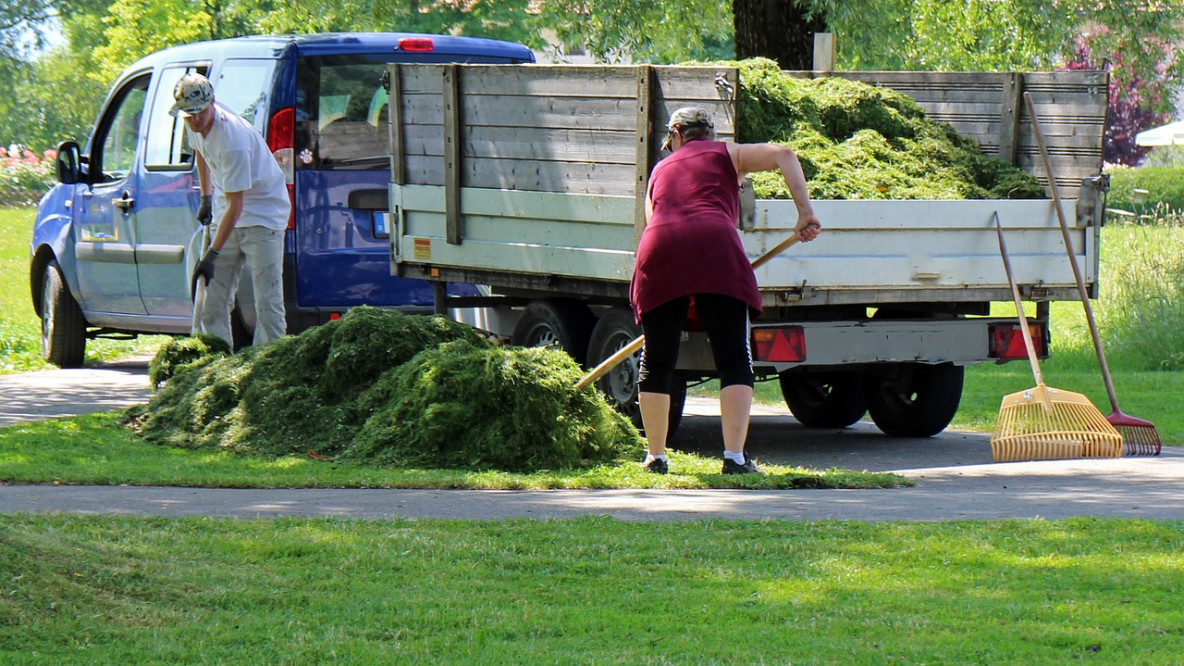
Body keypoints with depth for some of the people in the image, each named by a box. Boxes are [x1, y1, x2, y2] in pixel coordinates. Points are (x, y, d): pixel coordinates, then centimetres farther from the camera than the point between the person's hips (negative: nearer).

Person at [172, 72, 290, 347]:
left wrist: (212, 254, -30)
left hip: (263, 213, -8)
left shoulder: (233, 140, -31)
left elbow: (235, 206, -29)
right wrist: (206, 196, 20)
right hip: (225, 214, 8)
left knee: (267, 301, -14)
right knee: (214, 298, 3)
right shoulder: (196, 126, -7)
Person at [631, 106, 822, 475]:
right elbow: (784, 155, 8)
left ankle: (656, 456, 18)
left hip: (658, 252, 3)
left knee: (656, 362, 14)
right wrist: (805, 213, 4)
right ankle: (735, 457, -11)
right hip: (716, 250, -3)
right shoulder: (726, 153, 24)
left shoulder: (660, 171, 33)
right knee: (734, 360, -1)